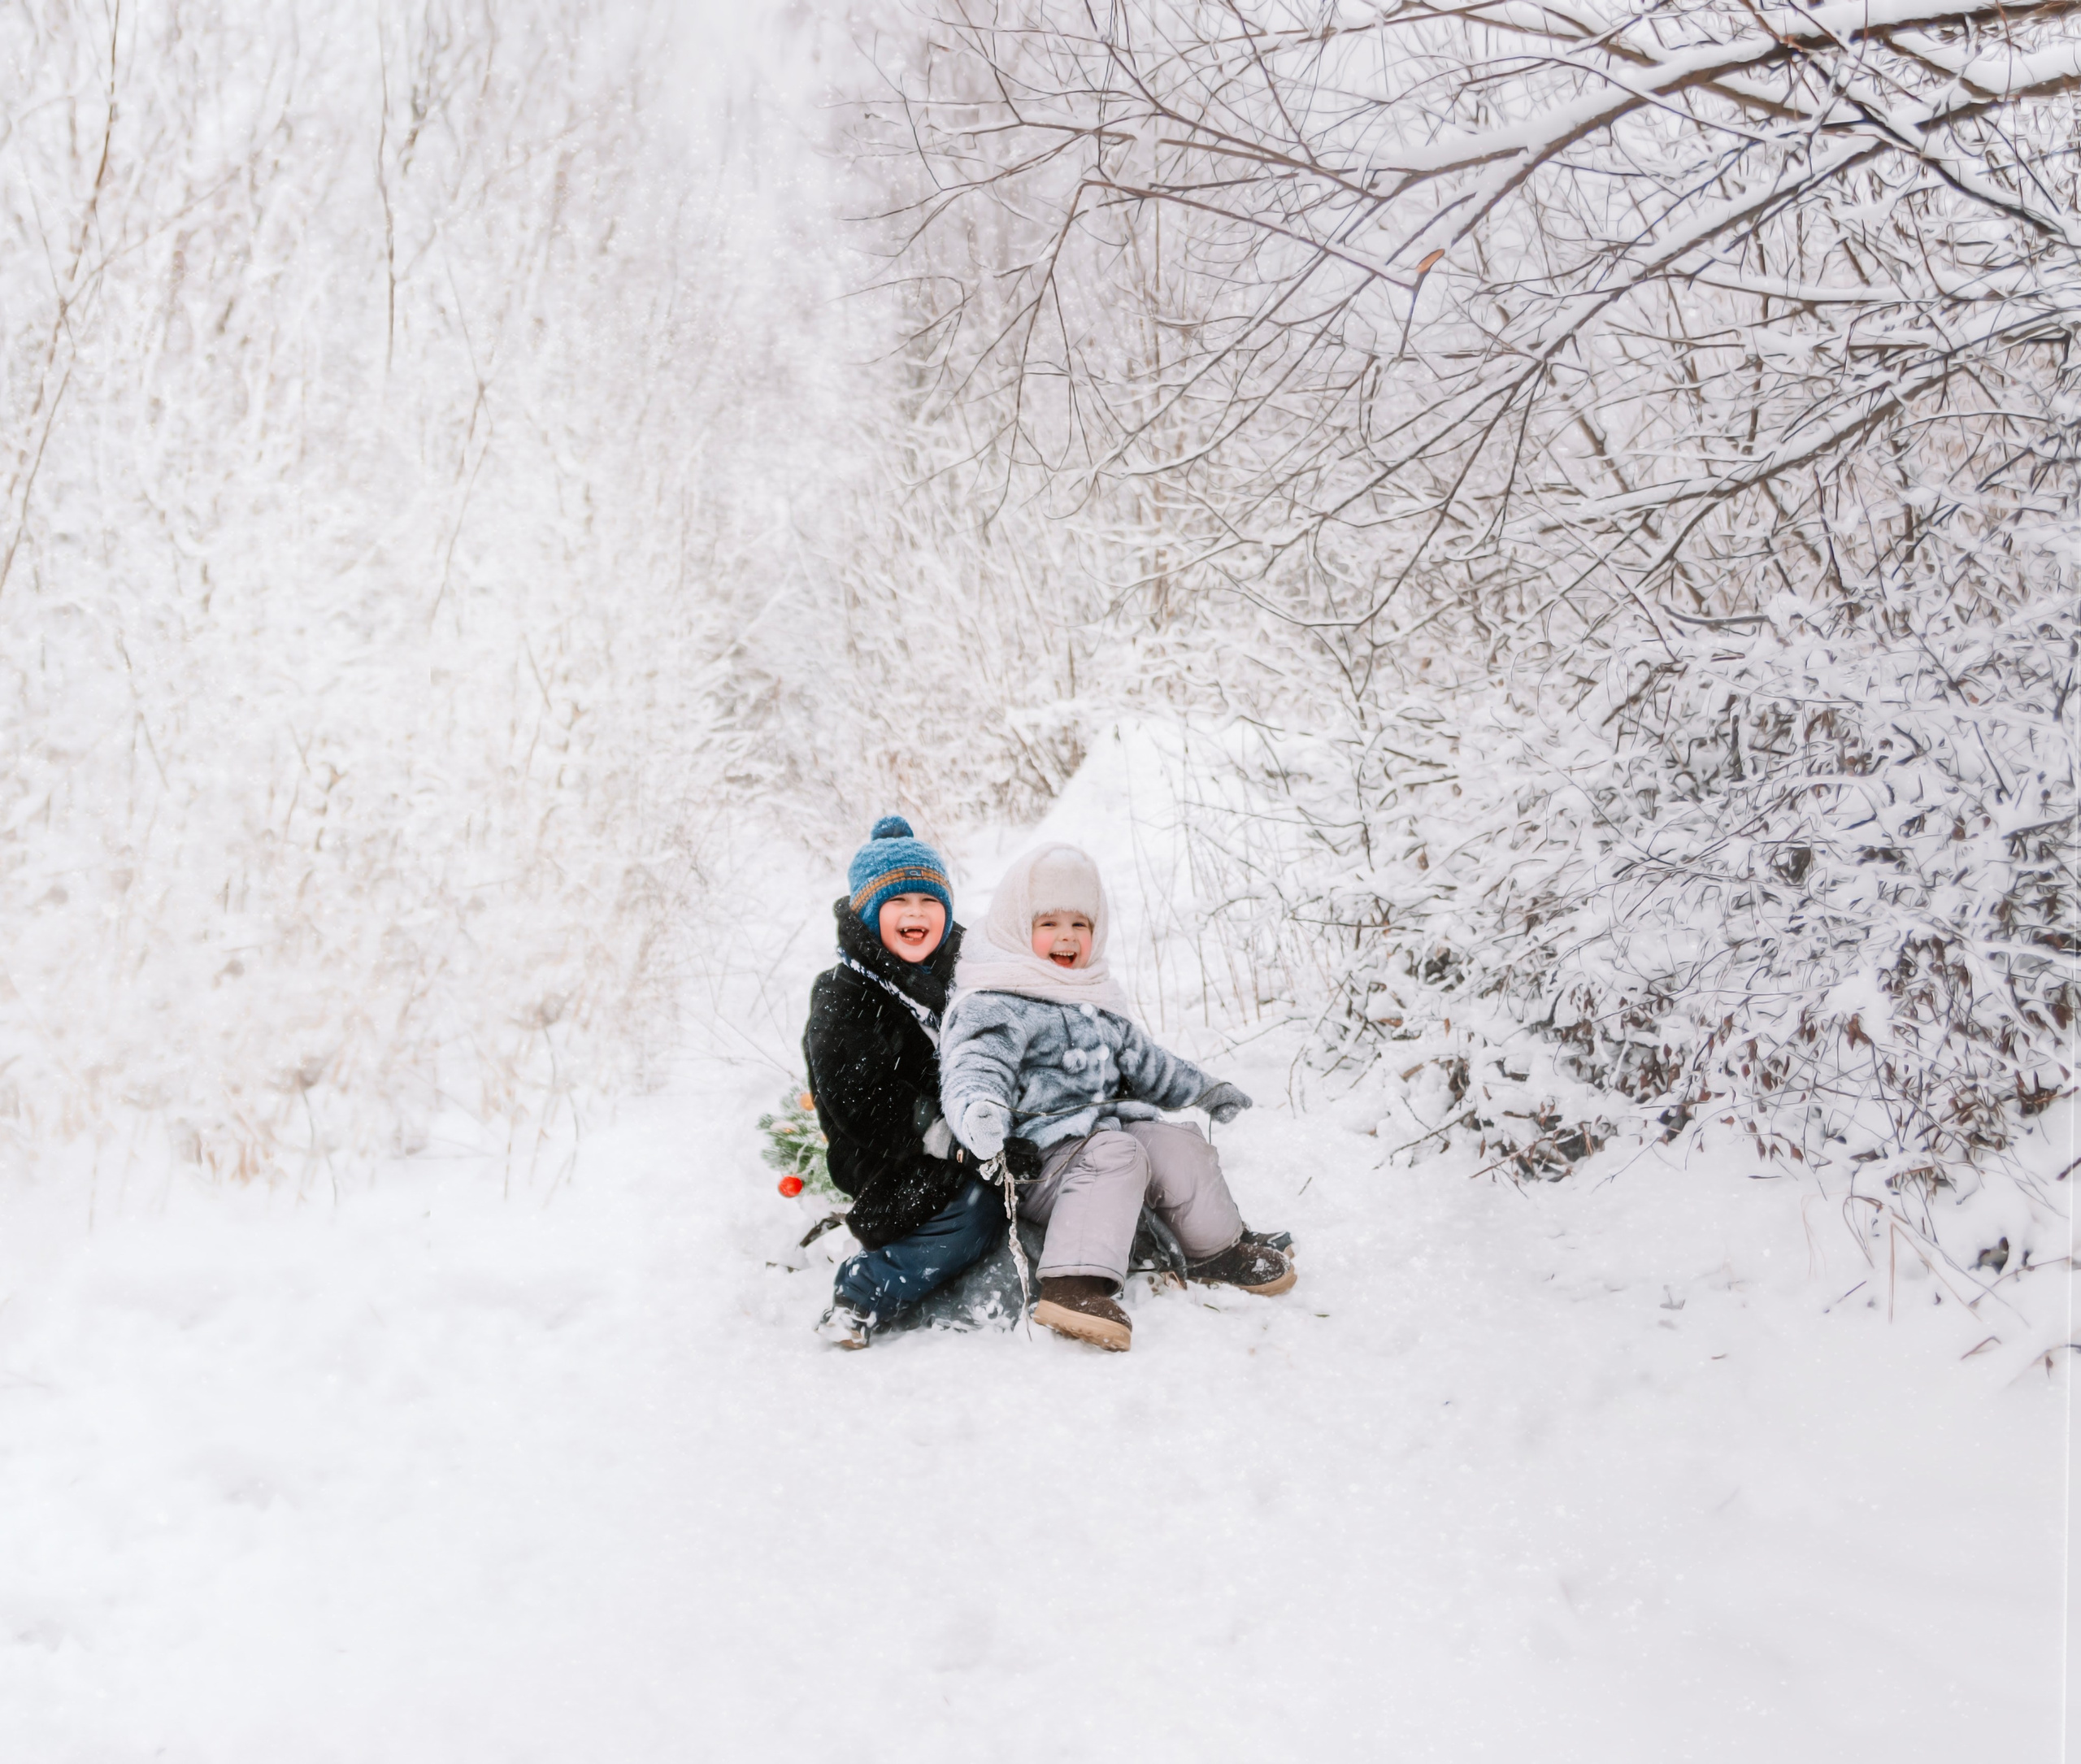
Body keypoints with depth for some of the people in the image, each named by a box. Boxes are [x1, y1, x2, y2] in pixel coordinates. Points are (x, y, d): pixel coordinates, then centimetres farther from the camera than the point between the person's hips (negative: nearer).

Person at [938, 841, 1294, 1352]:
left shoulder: (1099, 998, 19)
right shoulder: (995, 1004, -10)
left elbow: (1140, 1058, 33)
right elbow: (973, 1069, -25)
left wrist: (1203, 1090, 37)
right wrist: (978, 1110, -47)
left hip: (1109, 1122, 8)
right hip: (1037, 1154, -8)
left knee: (1179, 1145, -3)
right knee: (1113, 1154, -31)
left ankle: (1217, 1247, 18)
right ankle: (1074, 1284, -43)